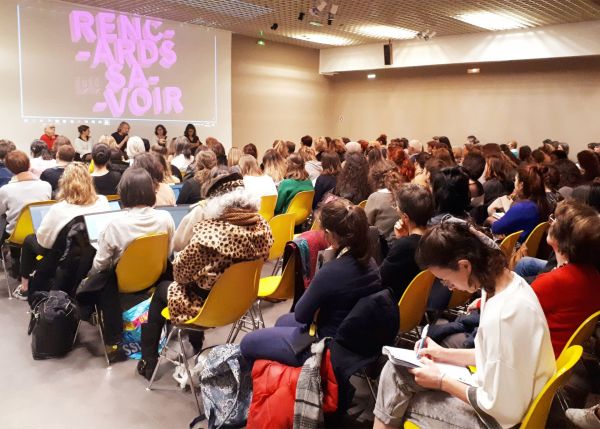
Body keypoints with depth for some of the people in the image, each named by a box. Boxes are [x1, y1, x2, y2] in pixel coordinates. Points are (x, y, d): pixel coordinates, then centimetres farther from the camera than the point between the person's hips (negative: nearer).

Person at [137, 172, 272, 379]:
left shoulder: (210, 230, -30)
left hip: (208, 304, -6)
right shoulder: (260, 225, -11)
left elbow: (181, 272, -19)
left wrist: (177, 256, 3)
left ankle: (149, 361, 37)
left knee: (162, 290, 24)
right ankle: (196, 347, 47)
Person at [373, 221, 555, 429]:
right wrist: (446, 354, 7)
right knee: (395, 370, 8)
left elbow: (504, 409, -24)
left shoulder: (503, 316, -32)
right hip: (496, 390, 8)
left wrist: (442, 381, -14)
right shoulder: (506, 280, -4)